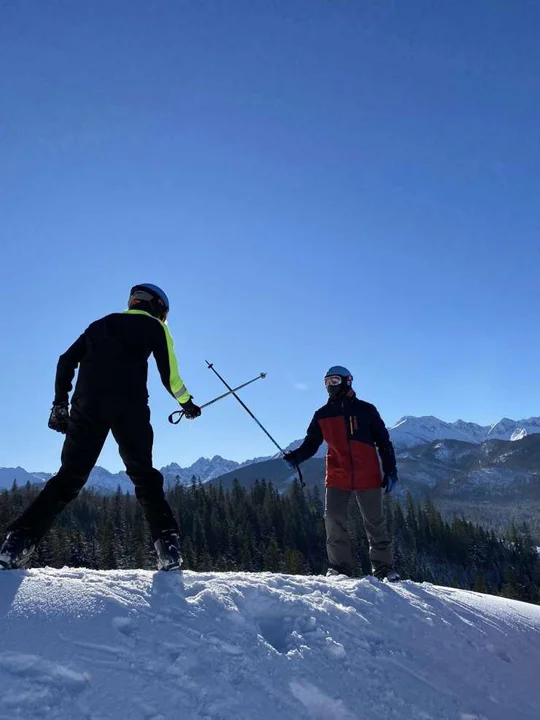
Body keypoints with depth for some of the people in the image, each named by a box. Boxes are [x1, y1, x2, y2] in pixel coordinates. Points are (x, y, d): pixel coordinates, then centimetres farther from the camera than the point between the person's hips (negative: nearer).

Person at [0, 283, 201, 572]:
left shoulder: (101, 324, 28)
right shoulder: (154, 327, 16)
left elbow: (66, 361, 19)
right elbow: (169, 376, 9)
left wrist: (60, 403, 19)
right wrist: (187, 403, 26)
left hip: (87, 404, 4)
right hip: (129, 405, -3)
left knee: (69, 476, 9)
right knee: (144, 475, 5)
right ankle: (167, 543, -4)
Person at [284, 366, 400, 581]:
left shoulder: (365, 410, 4)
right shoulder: (322, 415, 9)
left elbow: (383, 442, 6)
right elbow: (311, 443, 7)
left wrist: (390, 470, 0)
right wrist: (296, 456, -13)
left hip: (367, 477, -1)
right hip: (337, 477, 2)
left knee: (375, 523, 7)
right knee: (333, 519, -9)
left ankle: (384, 567, 21)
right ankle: (340, 566, 5)